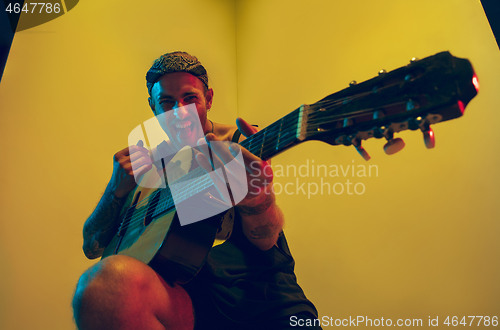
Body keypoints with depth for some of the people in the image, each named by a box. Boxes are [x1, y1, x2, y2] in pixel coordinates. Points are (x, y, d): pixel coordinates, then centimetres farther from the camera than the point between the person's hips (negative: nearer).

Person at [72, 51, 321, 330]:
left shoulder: (240, 142, 3)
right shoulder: (146, 162, 11)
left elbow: (266, 239, -11)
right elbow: (92, 247, 12)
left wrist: (257, 202, -35)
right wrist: (117, 190, -7)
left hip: (261, 287, -2)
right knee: (108, 279, -28)